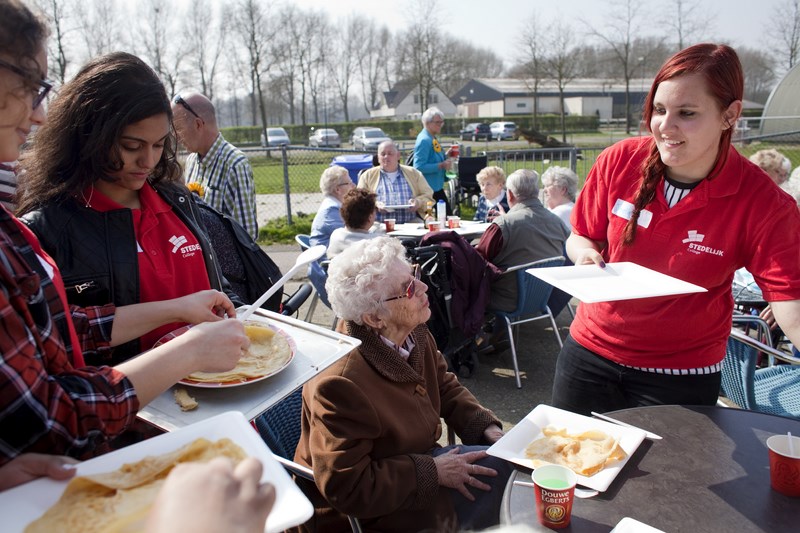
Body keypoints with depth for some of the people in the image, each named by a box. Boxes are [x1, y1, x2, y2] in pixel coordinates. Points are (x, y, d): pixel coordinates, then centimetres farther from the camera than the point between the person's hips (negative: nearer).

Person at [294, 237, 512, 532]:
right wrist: (433, 471, -23)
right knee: (498, 471, -15)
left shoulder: (415, 334, -9)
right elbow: (348, 491, -29)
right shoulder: (341, 384, -35)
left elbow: (446, 387, 8)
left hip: (416, 457, 8)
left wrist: (490, 430, -7)